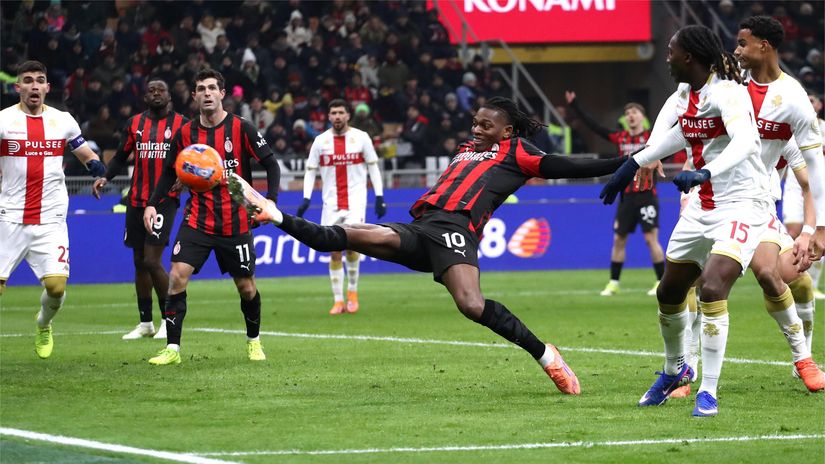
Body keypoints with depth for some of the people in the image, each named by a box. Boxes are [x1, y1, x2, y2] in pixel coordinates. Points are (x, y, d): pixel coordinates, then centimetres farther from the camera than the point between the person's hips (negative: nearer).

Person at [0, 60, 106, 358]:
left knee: (56, 285, -8)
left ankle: (43, 324, 24)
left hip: (51, 219, 2)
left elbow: (87, 156, 17)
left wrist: (95, 165, -4)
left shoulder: (63, 121, 8)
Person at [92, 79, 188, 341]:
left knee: (152, 261, -14)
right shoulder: (134, 124, 10)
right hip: (137, 200, 5)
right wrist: (105, 177, -1)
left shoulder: (181, 124, 0)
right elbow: (121, 157, 15)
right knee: (139, 262, 8)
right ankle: (145, 323, 18)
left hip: (165, 199, -5)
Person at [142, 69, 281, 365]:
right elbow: (170, 172, 13)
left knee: (246, 287, 6)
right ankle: (172, 349, -10)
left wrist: (271, 201, -16)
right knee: (177, 275, -15)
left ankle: (254, 341, 32)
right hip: (197, 218, 2)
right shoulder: (185, 134, 2)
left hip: (235, 222, -1)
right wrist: (152, 204, 0)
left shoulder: (241, 129, -6)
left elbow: (271, 165, -4)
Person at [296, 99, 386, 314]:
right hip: (331, 202, 2)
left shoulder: (361, 137, 1)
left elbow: (373, 167, 6)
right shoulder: (320, 141, 4)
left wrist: (379, 197, 1)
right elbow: (310, 171, 7)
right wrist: (306, 199, -4)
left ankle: (352, 291, 3)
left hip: (356, 198, -2)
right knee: (334, 250, -2)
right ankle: (338, 300, 6)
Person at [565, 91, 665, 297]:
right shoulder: (620, 138, 9)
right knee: (618, 239, 7)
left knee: (651, 239, -7)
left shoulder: (651, 137, -2)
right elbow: (594, 126, 10)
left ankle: (662, 282, 1)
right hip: (627, 196, 5)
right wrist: (575, 106, 10)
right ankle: (613, 283, 17)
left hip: (646, 195, -4)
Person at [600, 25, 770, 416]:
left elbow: (744, 142, -37)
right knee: (669, 292, 14)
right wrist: (633, 164, 29)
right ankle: (675, 369, 42)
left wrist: (704, 173, -52)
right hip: (700, 206, 9)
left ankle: (708, 393, -14)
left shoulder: (727, 93, -20)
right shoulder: (682, 95, 5)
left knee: (712, 289, -24)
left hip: (740, 205, -9)